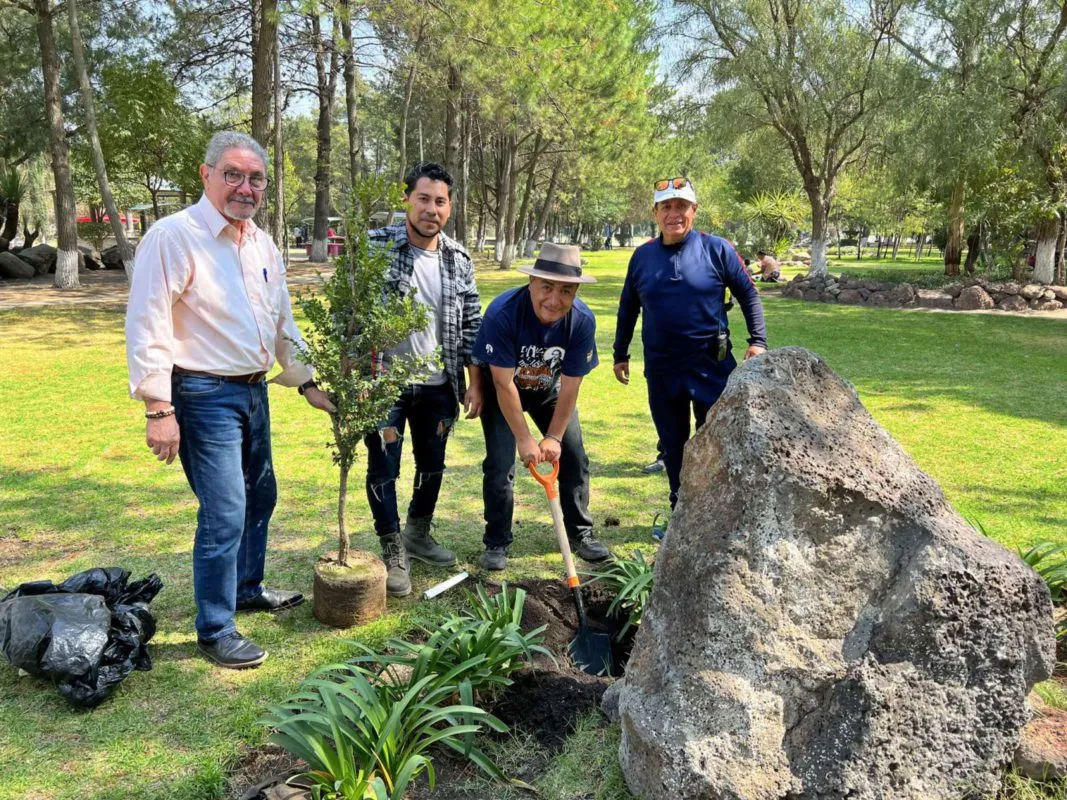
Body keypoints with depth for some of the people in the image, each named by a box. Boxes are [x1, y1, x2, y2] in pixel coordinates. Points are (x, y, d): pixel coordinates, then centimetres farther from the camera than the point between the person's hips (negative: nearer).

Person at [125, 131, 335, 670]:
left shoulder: (262, 244, 10)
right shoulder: (174, 236, -14)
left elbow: (282, 322, 19)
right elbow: (147, 328, -18)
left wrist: (307, 382, 16)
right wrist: (158, 409, -21)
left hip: (253, 390, 8)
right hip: (204, 396, -8)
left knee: (259, 498, 19)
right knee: (224, 512, -8)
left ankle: (248, 589, 39)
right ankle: (214, 631, 7)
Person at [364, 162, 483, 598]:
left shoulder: (459, 259, 2)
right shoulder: (377, 247, -11)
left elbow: (471, 323, 7)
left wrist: (474, 381, 5)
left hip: (438, 385, 5)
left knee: (433, 464, 17)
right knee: (384, 468, 4)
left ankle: (418, 534, 39)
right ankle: (393, 553, 20)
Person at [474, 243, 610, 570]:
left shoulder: (583, 320, -27)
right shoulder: (502, 313, -35)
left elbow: (570, 386, -19)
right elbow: (504, 384, -30)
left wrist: (554, 437, -18)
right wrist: (524, 439, -26)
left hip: (550, 389, 3)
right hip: (502, 390, -3)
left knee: (574, 457, 2)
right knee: (500, 464, -10)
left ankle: (580, 533, 21)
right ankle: (496, 544, 7)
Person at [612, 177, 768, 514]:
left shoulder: (717, 249, -4)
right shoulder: (642, 256, 4)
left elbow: (748, 295, 1)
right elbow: (627, 309, 15)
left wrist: (758, 341, -7)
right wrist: (620, 354, 19)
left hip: (711, 365, -3)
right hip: (661, 369, 3)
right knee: (673, 446, 12)